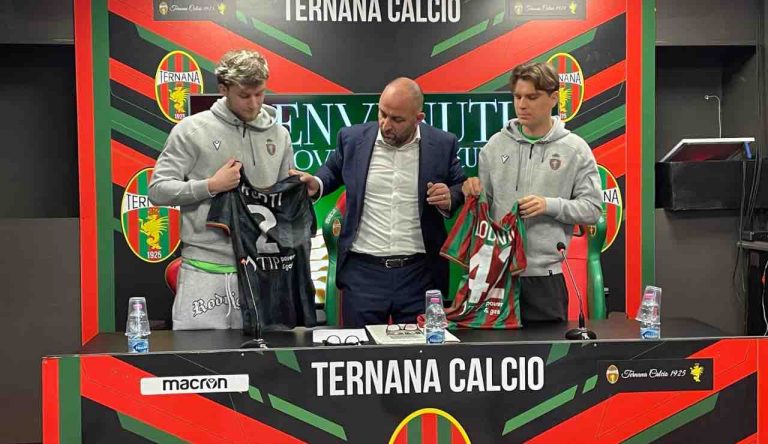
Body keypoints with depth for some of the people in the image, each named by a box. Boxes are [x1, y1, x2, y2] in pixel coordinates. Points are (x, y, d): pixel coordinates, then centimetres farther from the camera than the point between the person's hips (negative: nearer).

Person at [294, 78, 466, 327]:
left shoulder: (442, 145, 0)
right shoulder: (353, 138, 3)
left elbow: (462, 190, 12)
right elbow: (333, 170, 20)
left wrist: (449, 199, -10)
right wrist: (316, 184, 0)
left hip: (419, 272, 0)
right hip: (363, 269, 1)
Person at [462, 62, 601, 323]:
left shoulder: (575, 149, 1)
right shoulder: (496, 144, 7)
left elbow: (592, 209, -1)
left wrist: (550, 205, -15)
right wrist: (472, 191, -9)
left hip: (544, 274, -2)